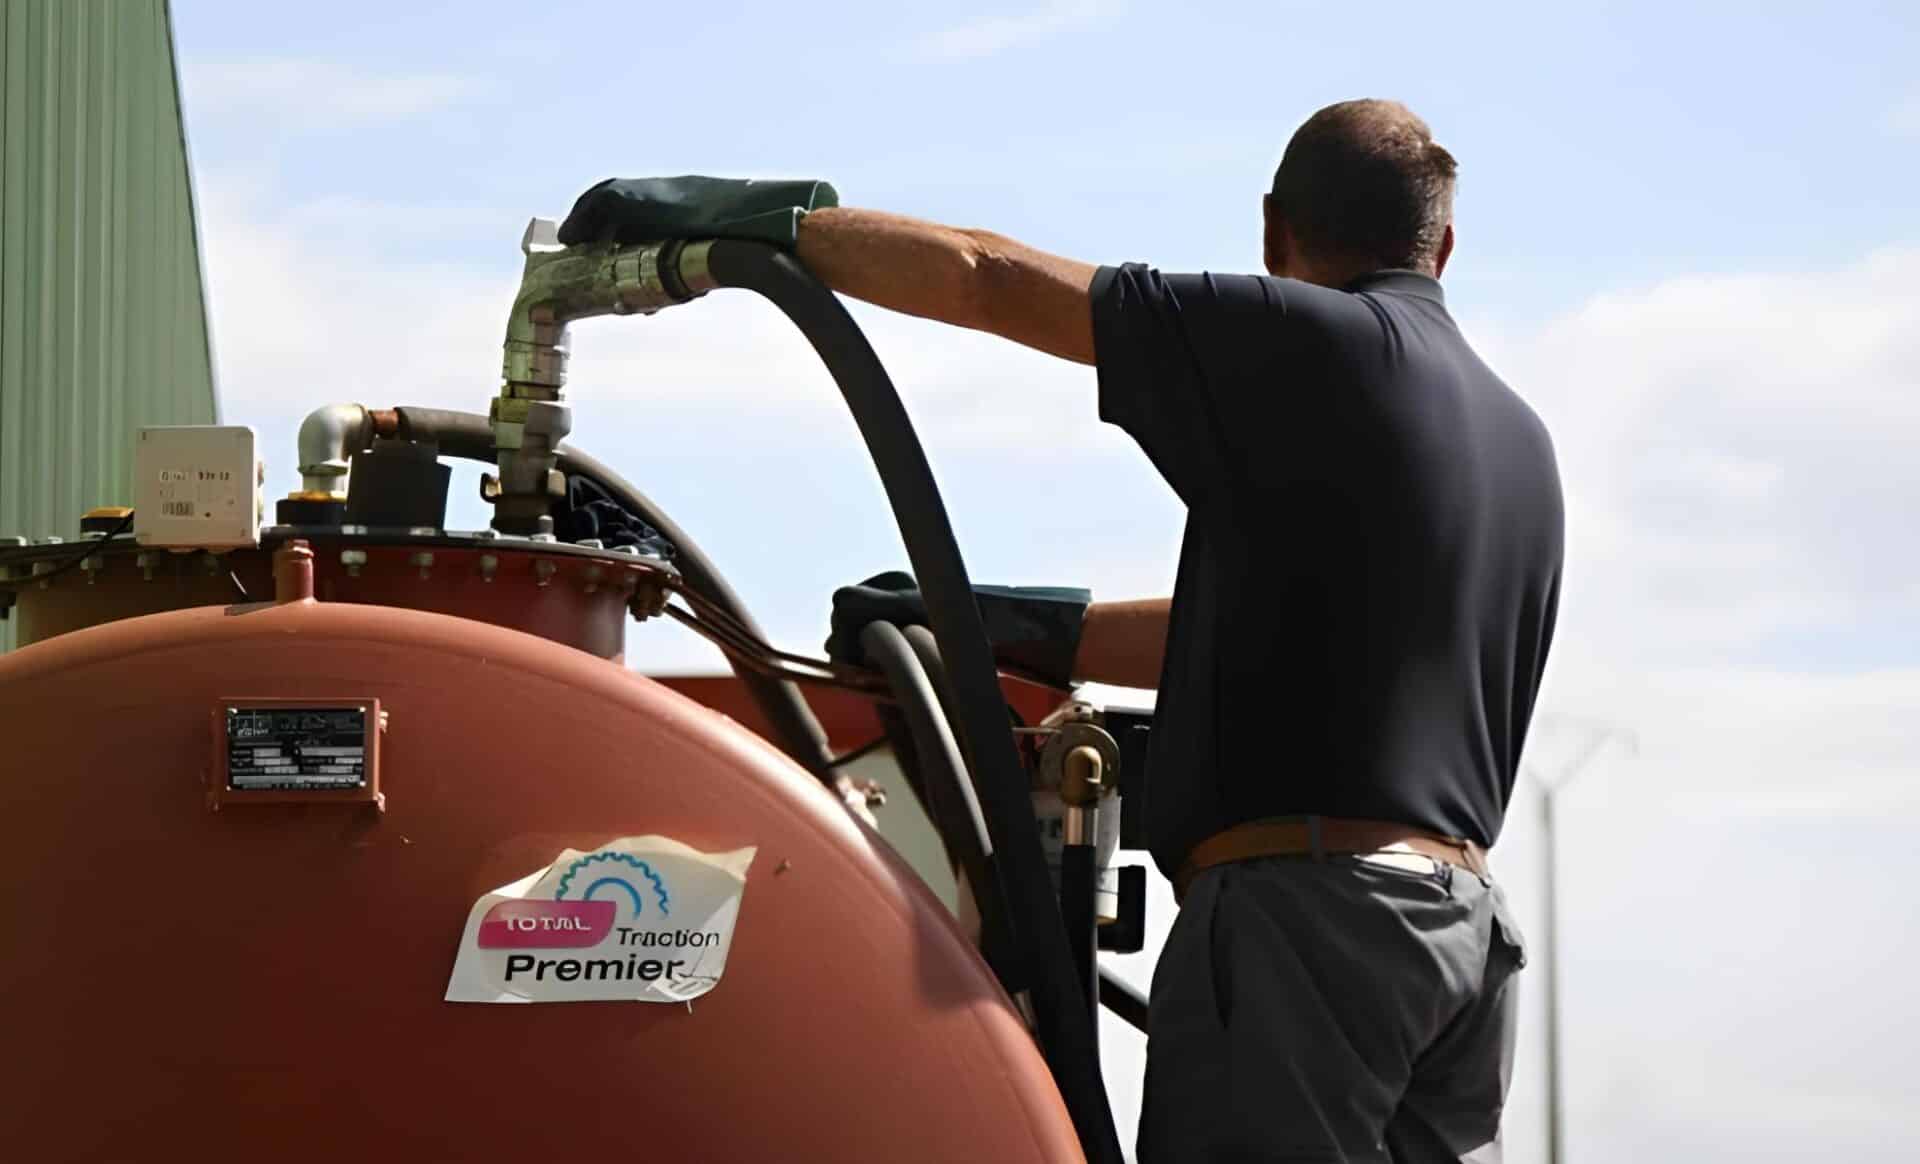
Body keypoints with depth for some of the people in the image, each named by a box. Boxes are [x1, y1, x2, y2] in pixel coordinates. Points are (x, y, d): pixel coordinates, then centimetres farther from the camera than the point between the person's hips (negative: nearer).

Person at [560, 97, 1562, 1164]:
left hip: (1304, 908, -8)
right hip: (1469, 924, 8)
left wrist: (750, 225, 5)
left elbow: (978, 279, -5)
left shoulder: (1317, 344, -5)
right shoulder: (1518, 435, 20)